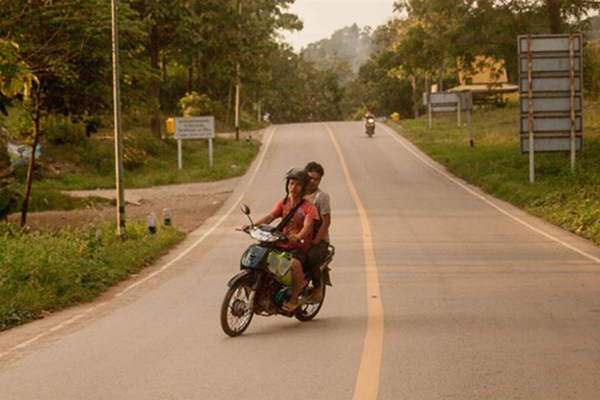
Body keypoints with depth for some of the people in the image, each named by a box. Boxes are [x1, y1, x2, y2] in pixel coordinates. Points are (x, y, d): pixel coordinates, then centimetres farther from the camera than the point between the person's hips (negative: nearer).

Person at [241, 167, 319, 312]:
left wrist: (298, 237, -45)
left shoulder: (308, 207, -6)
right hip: (283, 245, 6)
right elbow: (270, 216, 0)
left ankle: (294, 299, -21)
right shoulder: (284, 202, 11)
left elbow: (308, 225, -24)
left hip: (301, 247, -6)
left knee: (294, 264, -36)